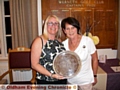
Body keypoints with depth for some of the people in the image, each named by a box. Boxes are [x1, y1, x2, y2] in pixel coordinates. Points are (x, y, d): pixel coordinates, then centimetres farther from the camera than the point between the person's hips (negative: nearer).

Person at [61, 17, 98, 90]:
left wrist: (94, 76, 1)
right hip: (70, 80, 3)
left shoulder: (87, 41, -17)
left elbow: (95, 59, -6)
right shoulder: (63, 44, -8)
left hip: (85, 80, -3)